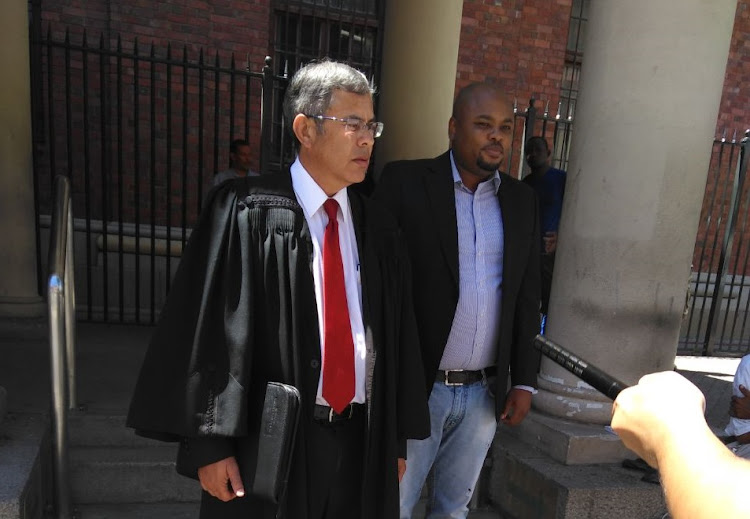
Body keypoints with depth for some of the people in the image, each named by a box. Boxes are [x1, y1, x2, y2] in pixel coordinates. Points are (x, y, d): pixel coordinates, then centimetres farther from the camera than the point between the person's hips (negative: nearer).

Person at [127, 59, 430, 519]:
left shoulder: (379, 228, 5)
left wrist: (398, 437, 10)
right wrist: (209, 443, -12)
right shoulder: (247, 211, -11)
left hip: (363, 440, 5)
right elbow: (209, 333, -11)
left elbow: (399, 338, 8)